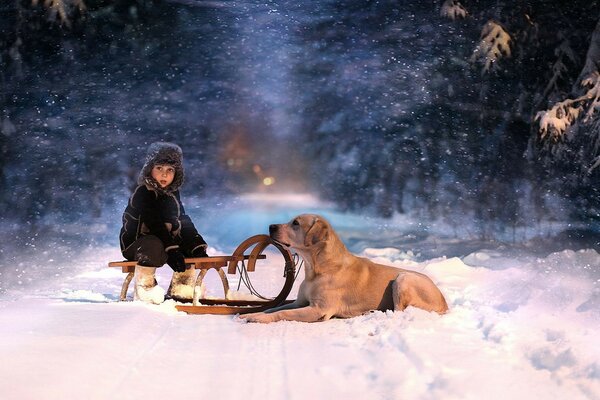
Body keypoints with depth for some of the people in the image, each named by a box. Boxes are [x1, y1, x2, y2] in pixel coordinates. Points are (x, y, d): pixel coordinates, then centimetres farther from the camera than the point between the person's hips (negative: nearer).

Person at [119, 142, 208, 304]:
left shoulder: (172, 193, 7)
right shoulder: (142, 193, -18)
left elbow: (184, 222, 4)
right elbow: (155, 224, -28)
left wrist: (198, 247, -10)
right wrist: (171, 250, -37)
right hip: (134, 243, -8)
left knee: (191, 246, -3)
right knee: (154, 245, -38)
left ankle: (180, 291, 2)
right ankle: (144, 289, -25)